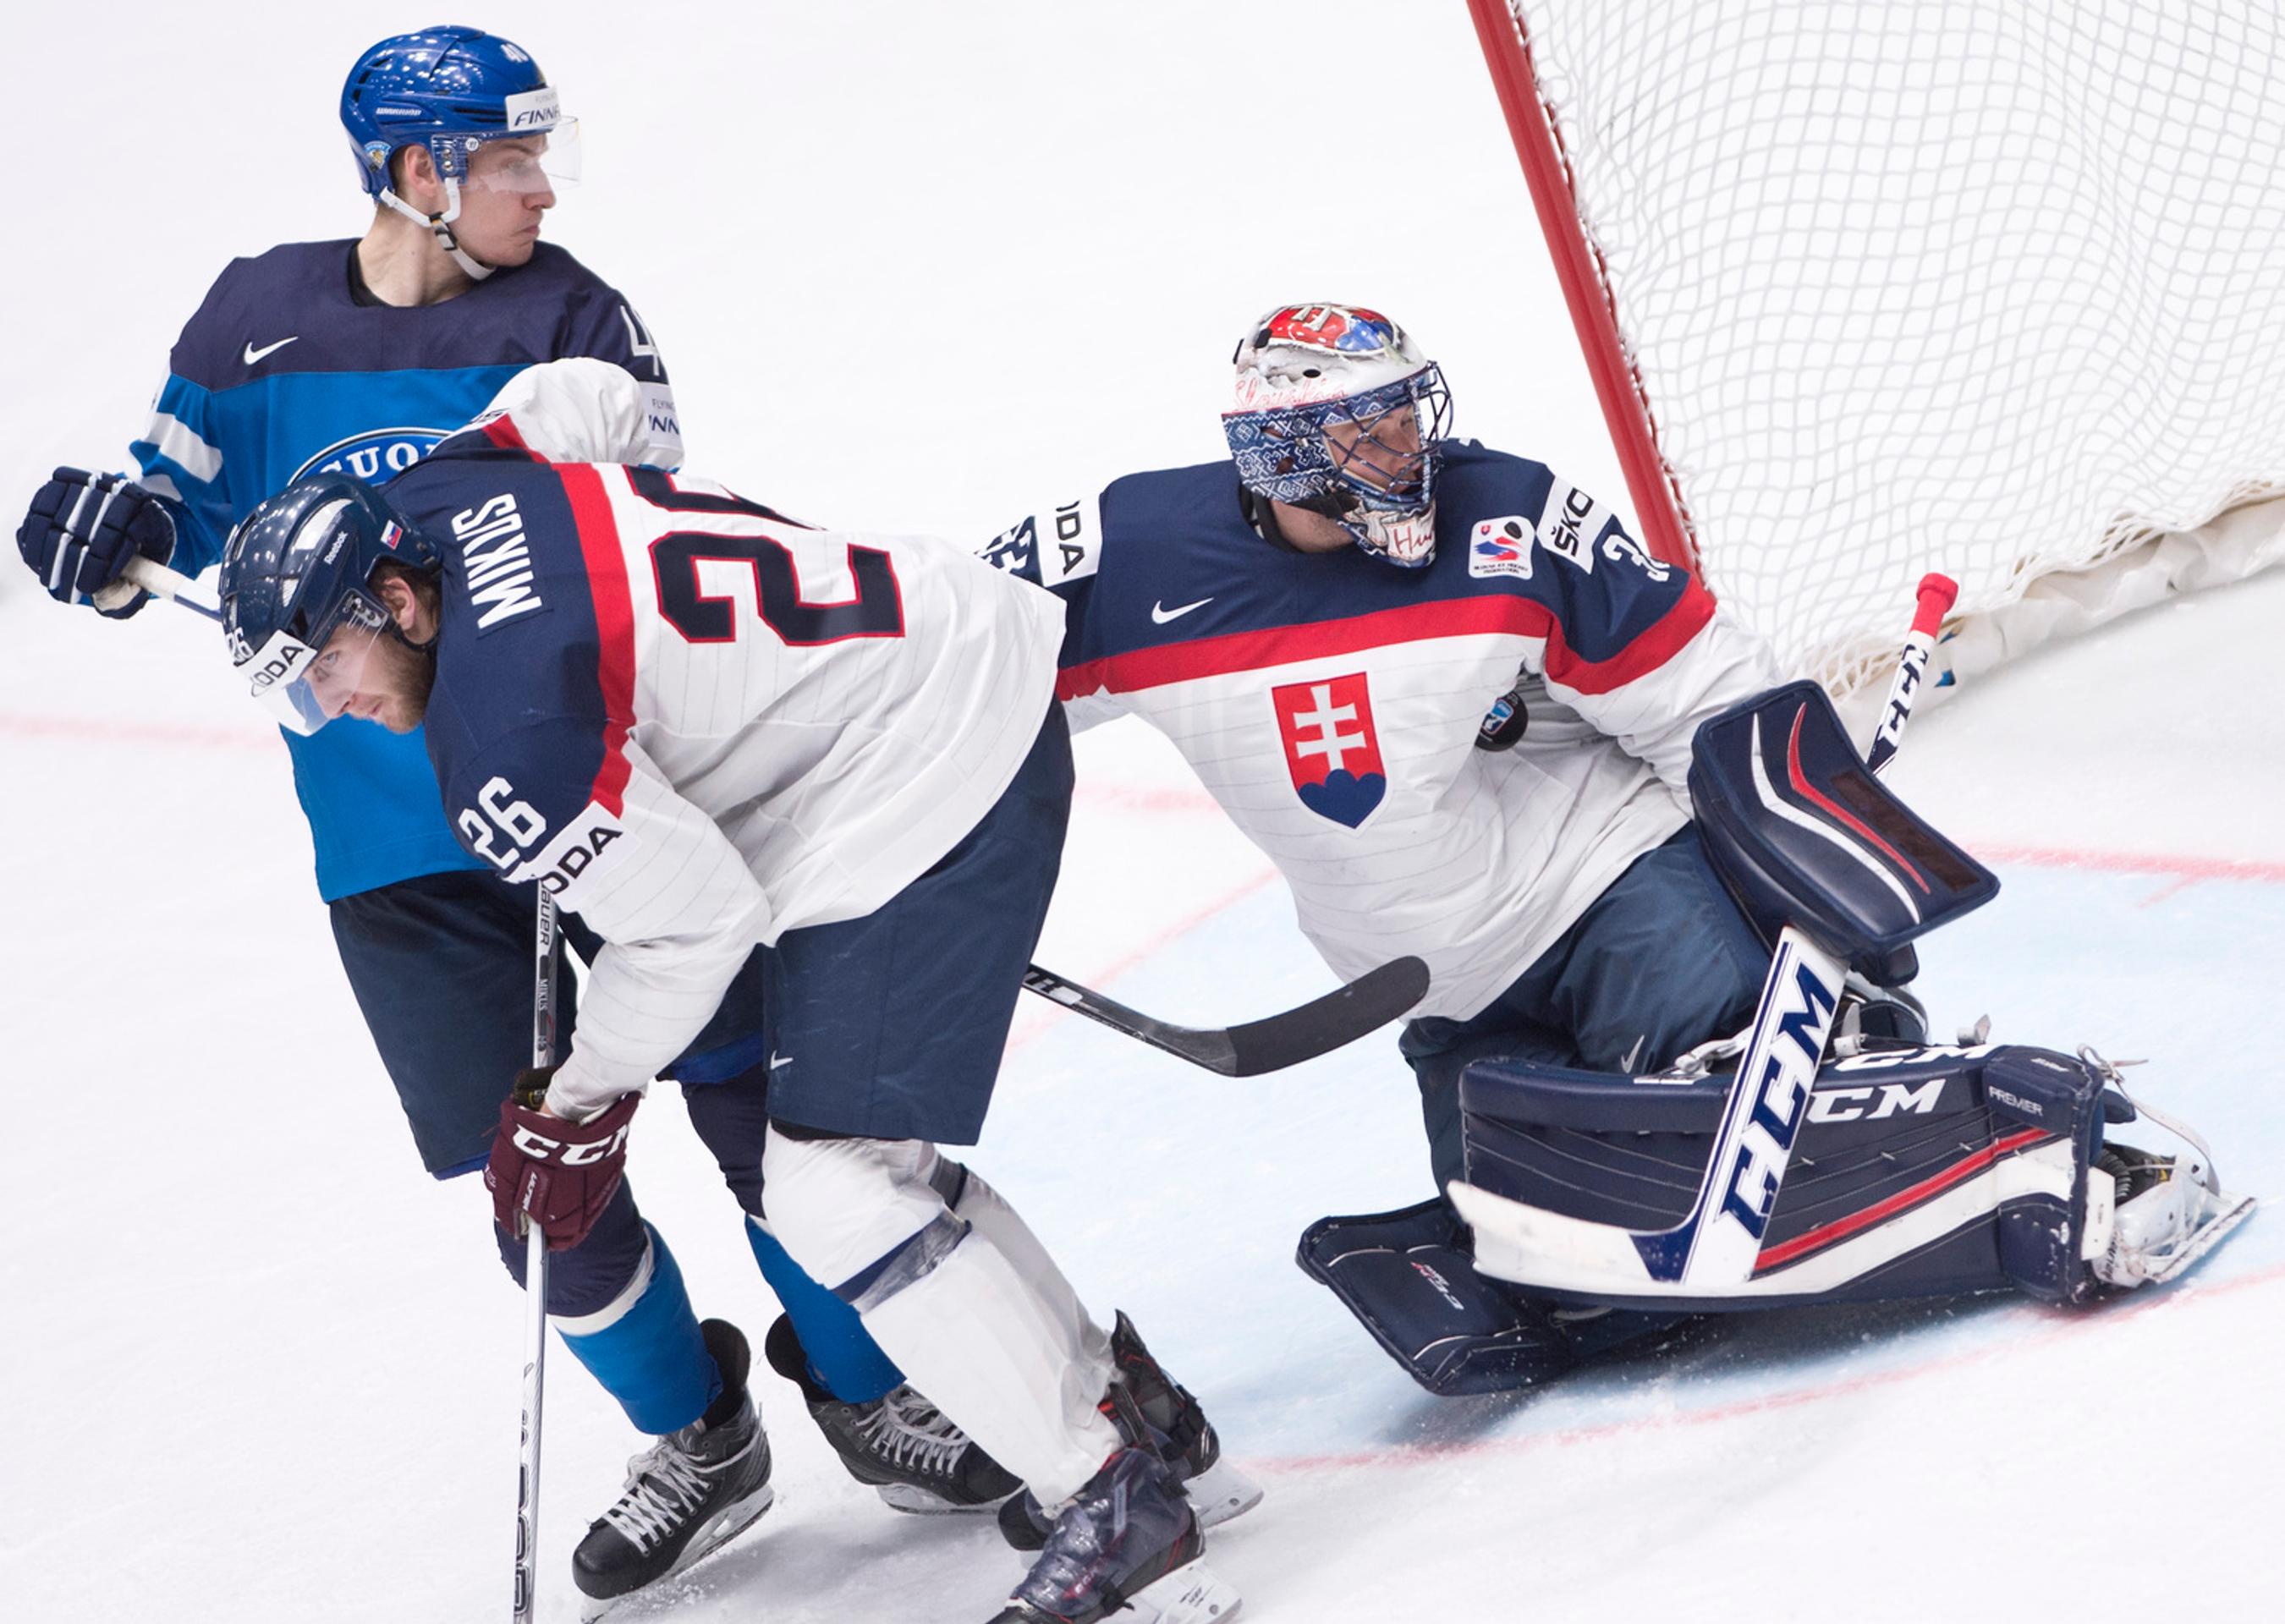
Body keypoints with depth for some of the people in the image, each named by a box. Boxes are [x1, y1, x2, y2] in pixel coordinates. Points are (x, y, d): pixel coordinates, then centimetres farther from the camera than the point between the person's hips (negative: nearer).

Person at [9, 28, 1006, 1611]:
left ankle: (866, 1389, 23)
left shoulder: (570, 318, -3)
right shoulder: (262, 320, 1)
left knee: (753, 1099, 0)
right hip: (401, 845, 1)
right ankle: (694, 1434, 25)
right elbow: (194, 497, 14)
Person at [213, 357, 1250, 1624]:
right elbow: (586, 393, 20)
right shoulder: (442, 488, 0)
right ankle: (1120, 1400, 28)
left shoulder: (501, 753, -26)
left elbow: (696, 918, -19)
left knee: (830, 1192, -11)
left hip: (928, 781, -11)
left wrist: (576, 1107, -3)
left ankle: (1115, 1508, -6)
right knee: (774, 1131, 18)